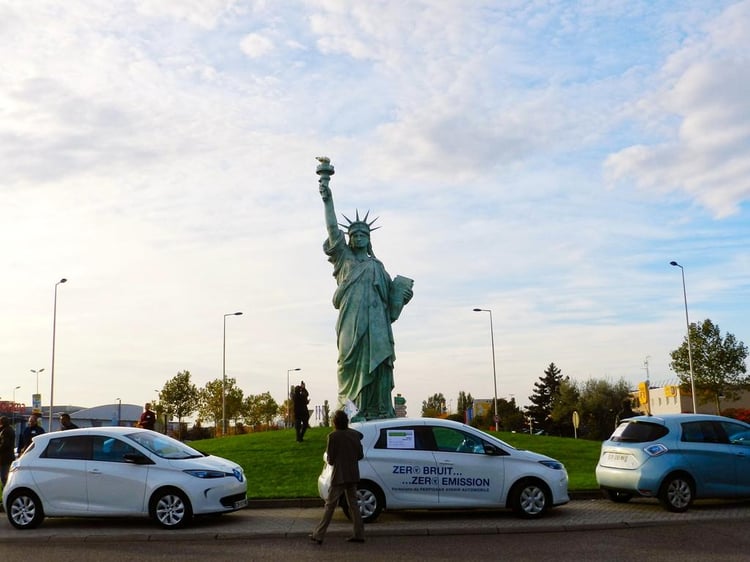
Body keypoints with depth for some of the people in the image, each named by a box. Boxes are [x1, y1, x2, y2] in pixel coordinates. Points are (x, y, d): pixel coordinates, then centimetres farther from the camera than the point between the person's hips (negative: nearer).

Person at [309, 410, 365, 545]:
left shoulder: (333, 436, -12)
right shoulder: (355, 434, 3)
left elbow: (330, 459, -9)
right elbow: (360, 455, 7)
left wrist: (328, 456, 12)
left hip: (339, 476, -5)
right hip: (353, 475, 5)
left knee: (330, 505, 0)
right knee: (353, 504, 13)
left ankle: (319, 535, 3)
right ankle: (359, 534, 13)